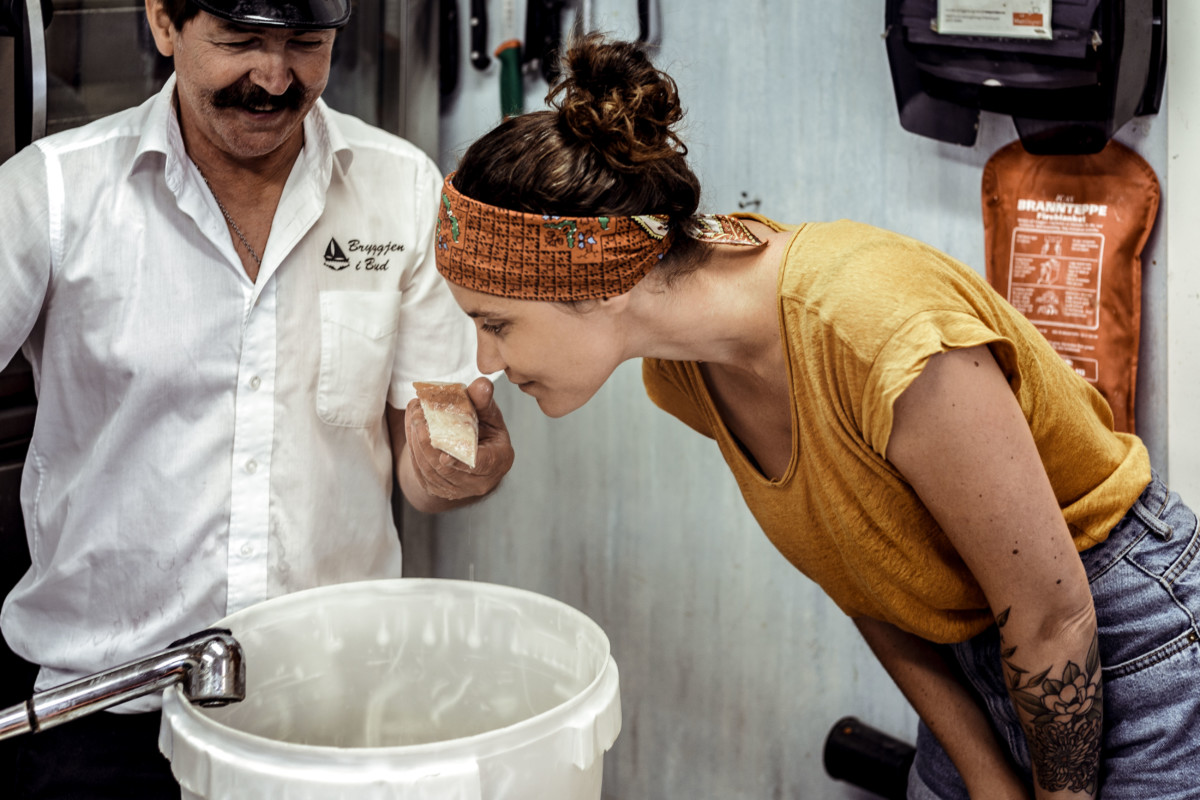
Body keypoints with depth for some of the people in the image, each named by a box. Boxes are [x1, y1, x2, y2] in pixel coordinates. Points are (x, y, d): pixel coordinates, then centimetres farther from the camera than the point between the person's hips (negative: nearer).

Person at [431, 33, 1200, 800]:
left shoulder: (881, 334, -35)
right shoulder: (682, 368, -10)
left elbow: (1051, 617, -23)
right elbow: (864, 583, -1)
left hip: (1133, 636, -6)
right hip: (970, 657, 6)